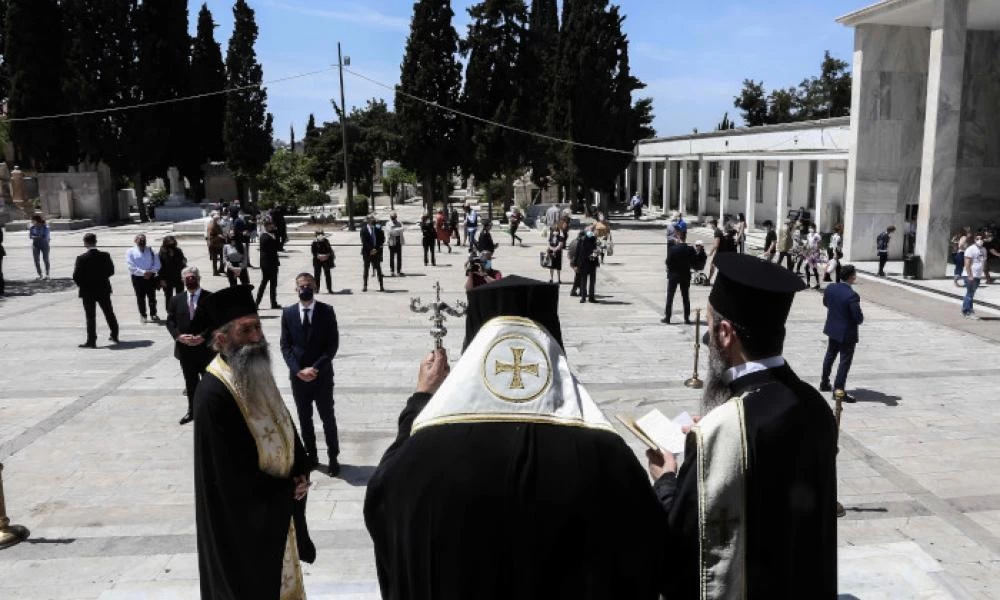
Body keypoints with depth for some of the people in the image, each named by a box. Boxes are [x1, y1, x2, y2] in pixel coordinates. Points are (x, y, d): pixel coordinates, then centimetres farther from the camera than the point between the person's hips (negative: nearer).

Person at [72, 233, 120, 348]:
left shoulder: (82, 258, -16)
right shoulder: (105, 255, -7)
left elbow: (76, 276, -14)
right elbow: (111, 271, 2)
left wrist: (82, 285, 4)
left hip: (88, 292, -3)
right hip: (103, 290, 3)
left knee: (90, 317, 3)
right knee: (109, 313, 17)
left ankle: (91, 341, 5)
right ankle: (114, 335, 28)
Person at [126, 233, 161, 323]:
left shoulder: (150, 250, 7)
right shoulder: (130, 252, -1)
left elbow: (157, 263, 3)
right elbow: (132, 267, -10)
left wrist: (151, 272, -12)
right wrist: (143, 272, -18)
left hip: (151, 276, 2)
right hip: (137, 278, -2)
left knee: (152, 297, 9)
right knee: (140, 297, 4)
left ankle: (153, 314, 23)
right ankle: (143, 316, 14)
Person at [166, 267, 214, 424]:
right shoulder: (176, 300, 6)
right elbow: (170, 321, 4)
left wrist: (203, 336, -19)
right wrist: (178, 336, -13)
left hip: (205, 348, -3)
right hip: (185, 349, 3)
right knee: (190, 382, 13)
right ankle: (192, 411, 24)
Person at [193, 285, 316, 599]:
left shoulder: (258, 376, 0)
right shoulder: (213, 395, -27)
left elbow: (285, 427, 10)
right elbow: (233, 475, -24)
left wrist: (301, 472, -6)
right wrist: (288, 488, -13)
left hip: (278, 503, 8)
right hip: (245, 517, -8)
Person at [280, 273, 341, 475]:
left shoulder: (327, 311, -5)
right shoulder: (288, 313, 2)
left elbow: (333, 344, -8)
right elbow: (285, 346, 1)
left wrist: (315, 368, -16)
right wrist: (297, 370, -12)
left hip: (322, 375, -2)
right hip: (298, 376, 2)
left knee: (327, 418, 5)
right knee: (304, 418, 12)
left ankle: (333, 458, 17)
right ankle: (311, 456, 26)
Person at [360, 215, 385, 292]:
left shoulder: (378, 229, 3)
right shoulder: (364, 230, -2)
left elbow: (382, 239, 1)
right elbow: (364, 242, -7)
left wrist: (376, 249, -9)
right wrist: (370, 250, -15)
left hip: (376, 251, 1)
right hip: (367, 252, -1)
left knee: (378, 269, 0)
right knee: (366, 269, 6)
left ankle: (381, 286, 2)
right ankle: (365, 286, 12)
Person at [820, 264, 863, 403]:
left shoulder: (830, 288, -7)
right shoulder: (852, 295, -27)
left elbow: (825, 303, 12)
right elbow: (859, 318, -24)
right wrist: (860, 319, -2)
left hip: (832, 329, 7)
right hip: (847, 333, -7)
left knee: (830, 356, 24)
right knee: (845, 361, 4)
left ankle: (824, 383, 36)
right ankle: (839, 390, 7)